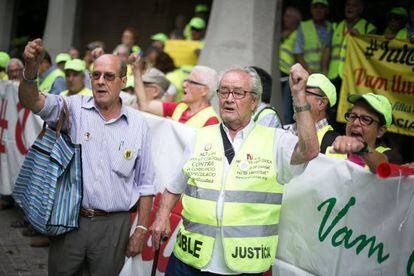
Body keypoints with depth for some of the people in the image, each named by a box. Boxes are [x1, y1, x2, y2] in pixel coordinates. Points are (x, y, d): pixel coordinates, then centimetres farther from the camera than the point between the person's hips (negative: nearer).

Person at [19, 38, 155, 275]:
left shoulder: (138, 124, 2)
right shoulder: (74, 108, 0)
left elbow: (145, 184, 7)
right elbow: (32, 101, -17)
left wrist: (141, 229, 3)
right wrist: (32, 68, -36)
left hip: (114, 226, 0)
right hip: (70, 220, 0)